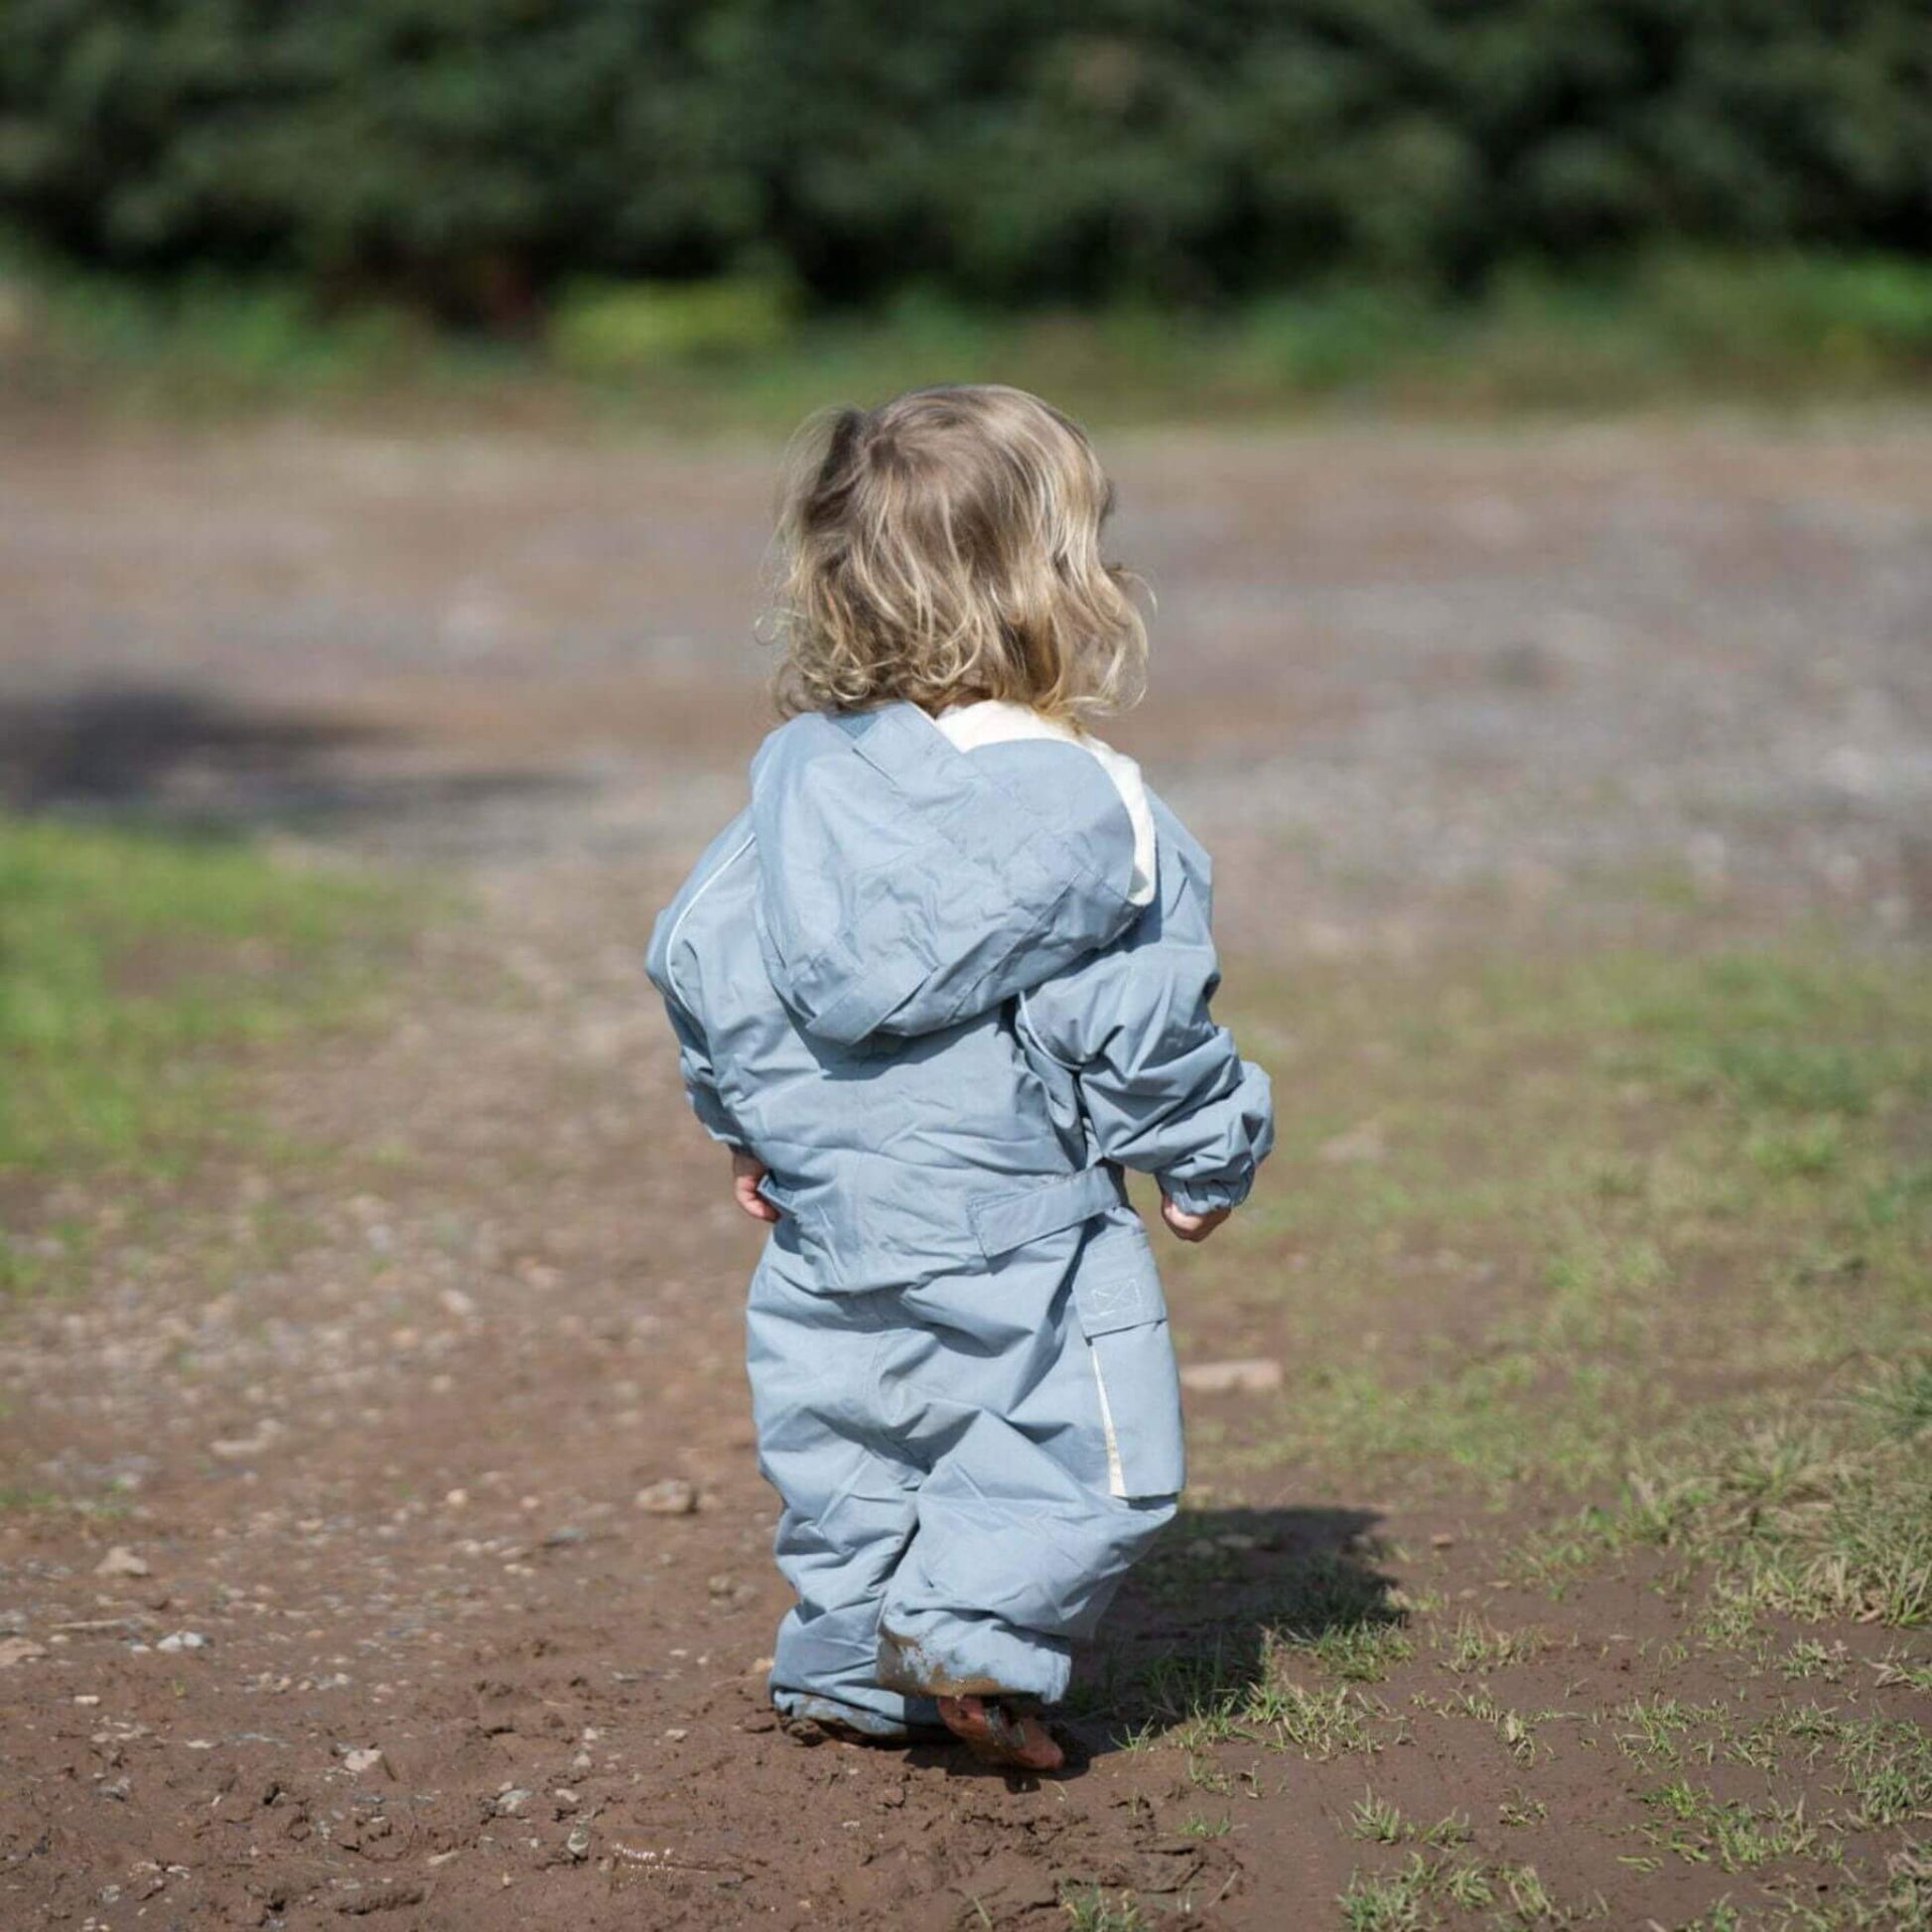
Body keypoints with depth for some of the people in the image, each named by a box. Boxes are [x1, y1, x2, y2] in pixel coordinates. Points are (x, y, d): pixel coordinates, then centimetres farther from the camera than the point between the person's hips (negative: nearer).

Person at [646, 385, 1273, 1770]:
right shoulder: (1083, 809, -15)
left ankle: (845, 1669, 23)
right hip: (1010, 1220, -6)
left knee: (846, 1448, 19)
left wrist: (745, 1121, 23)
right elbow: (1136, 1025, -12)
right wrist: (1211, 1158, 4)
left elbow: (697, 954, 8)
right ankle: (976, 1623, -9)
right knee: (1099, 1447, 2)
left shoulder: (798, 777, 2)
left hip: (827, 1220, 6)